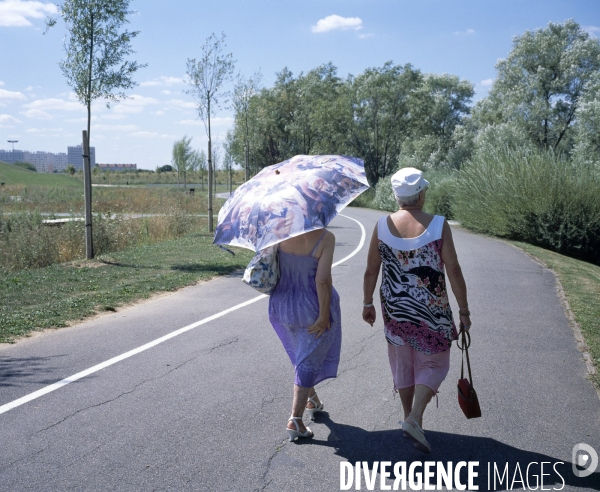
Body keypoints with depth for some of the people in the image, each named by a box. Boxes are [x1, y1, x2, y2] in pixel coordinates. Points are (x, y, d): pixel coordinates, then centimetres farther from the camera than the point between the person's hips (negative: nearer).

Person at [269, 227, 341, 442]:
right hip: (313, 308, -5)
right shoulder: (325, 238, -20)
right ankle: (295, 420, 7)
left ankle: (312, 400, 45)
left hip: (282, 305, 5)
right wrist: (324, 316, -15)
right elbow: (322, 280, -23)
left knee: (302, 354, 27)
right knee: (308, 361, 10)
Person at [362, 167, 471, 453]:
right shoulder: (438, 226, -14)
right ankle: (415, 418, -4)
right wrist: (463, 310, -4)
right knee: (433, 363, 12)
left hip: (394, 309, 3)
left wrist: (368, 304, 13)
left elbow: (371, 271, -1)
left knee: (402, 363, 19)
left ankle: (409, 417, 33)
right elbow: (454, 271, -13)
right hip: (431, 310, -3)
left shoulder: (382, 226, -7)